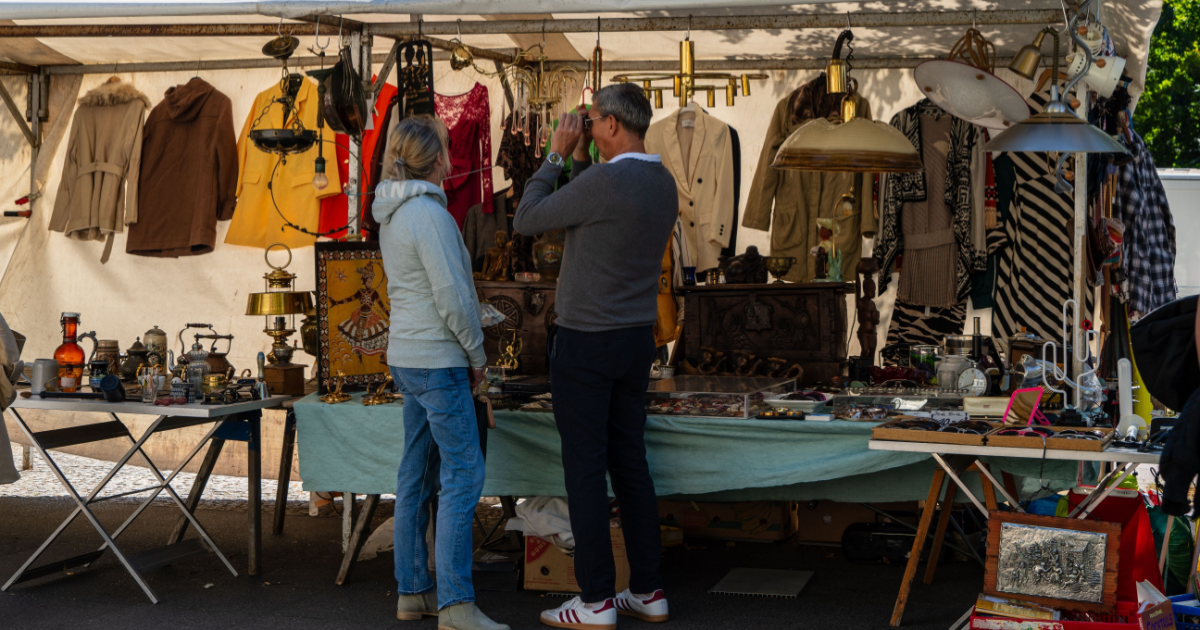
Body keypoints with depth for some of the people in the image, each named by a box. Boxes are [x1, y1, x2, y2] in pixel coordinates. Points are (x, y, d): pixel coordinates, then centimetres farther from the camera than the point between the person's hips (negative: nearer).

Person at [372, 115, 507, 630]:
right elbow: (452, 294, -20)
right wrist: (477, 353, -7)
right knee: (463, 475, -8)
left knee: (417, 473, 12)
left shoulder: (393, 215, 11)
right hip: (437, 361, -10)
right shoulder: (428, 213, -18)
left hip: (407, 356, 10)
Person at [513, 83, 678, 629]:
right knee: (629, 460, 13)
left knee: (585, 467, -1)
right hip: (636, 339, 8)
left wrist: (558, 156, -2)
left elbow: (527, 221, -10)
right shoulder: (663, 184, 7)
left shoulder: (602, 182, -22)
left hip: (585, 343, -8)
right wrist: (579, 159, 13)